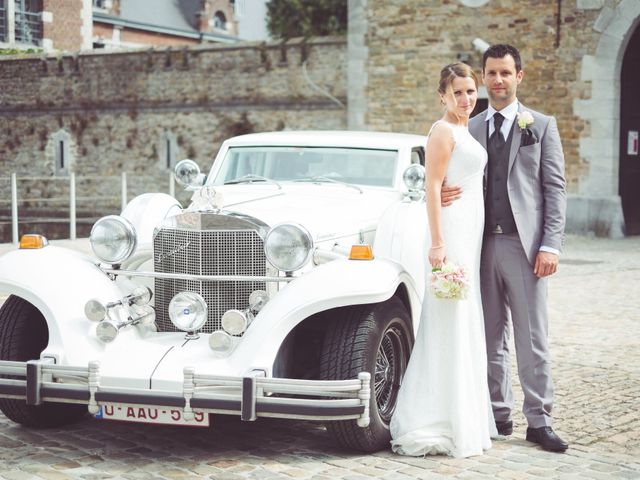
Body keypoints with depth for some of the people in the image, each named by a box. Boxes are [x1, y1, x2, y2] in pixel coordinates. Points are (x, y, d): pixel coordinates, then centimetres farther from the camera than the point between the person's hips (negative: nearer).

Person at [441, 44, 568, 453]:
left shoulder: (542, 126, 6)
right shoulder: (470, 129, 13)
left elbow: (555, 189, 1)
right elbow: (456, 179, 15)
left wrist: (550, 245, -8)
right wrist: (444, 193, -10)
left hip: (525, 245, -3)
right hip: (483, 245, 3)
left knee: (532, 339, -1)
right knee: (490, 338, 8)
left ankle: (539, 421, 6)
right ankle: (499, 414, 18)